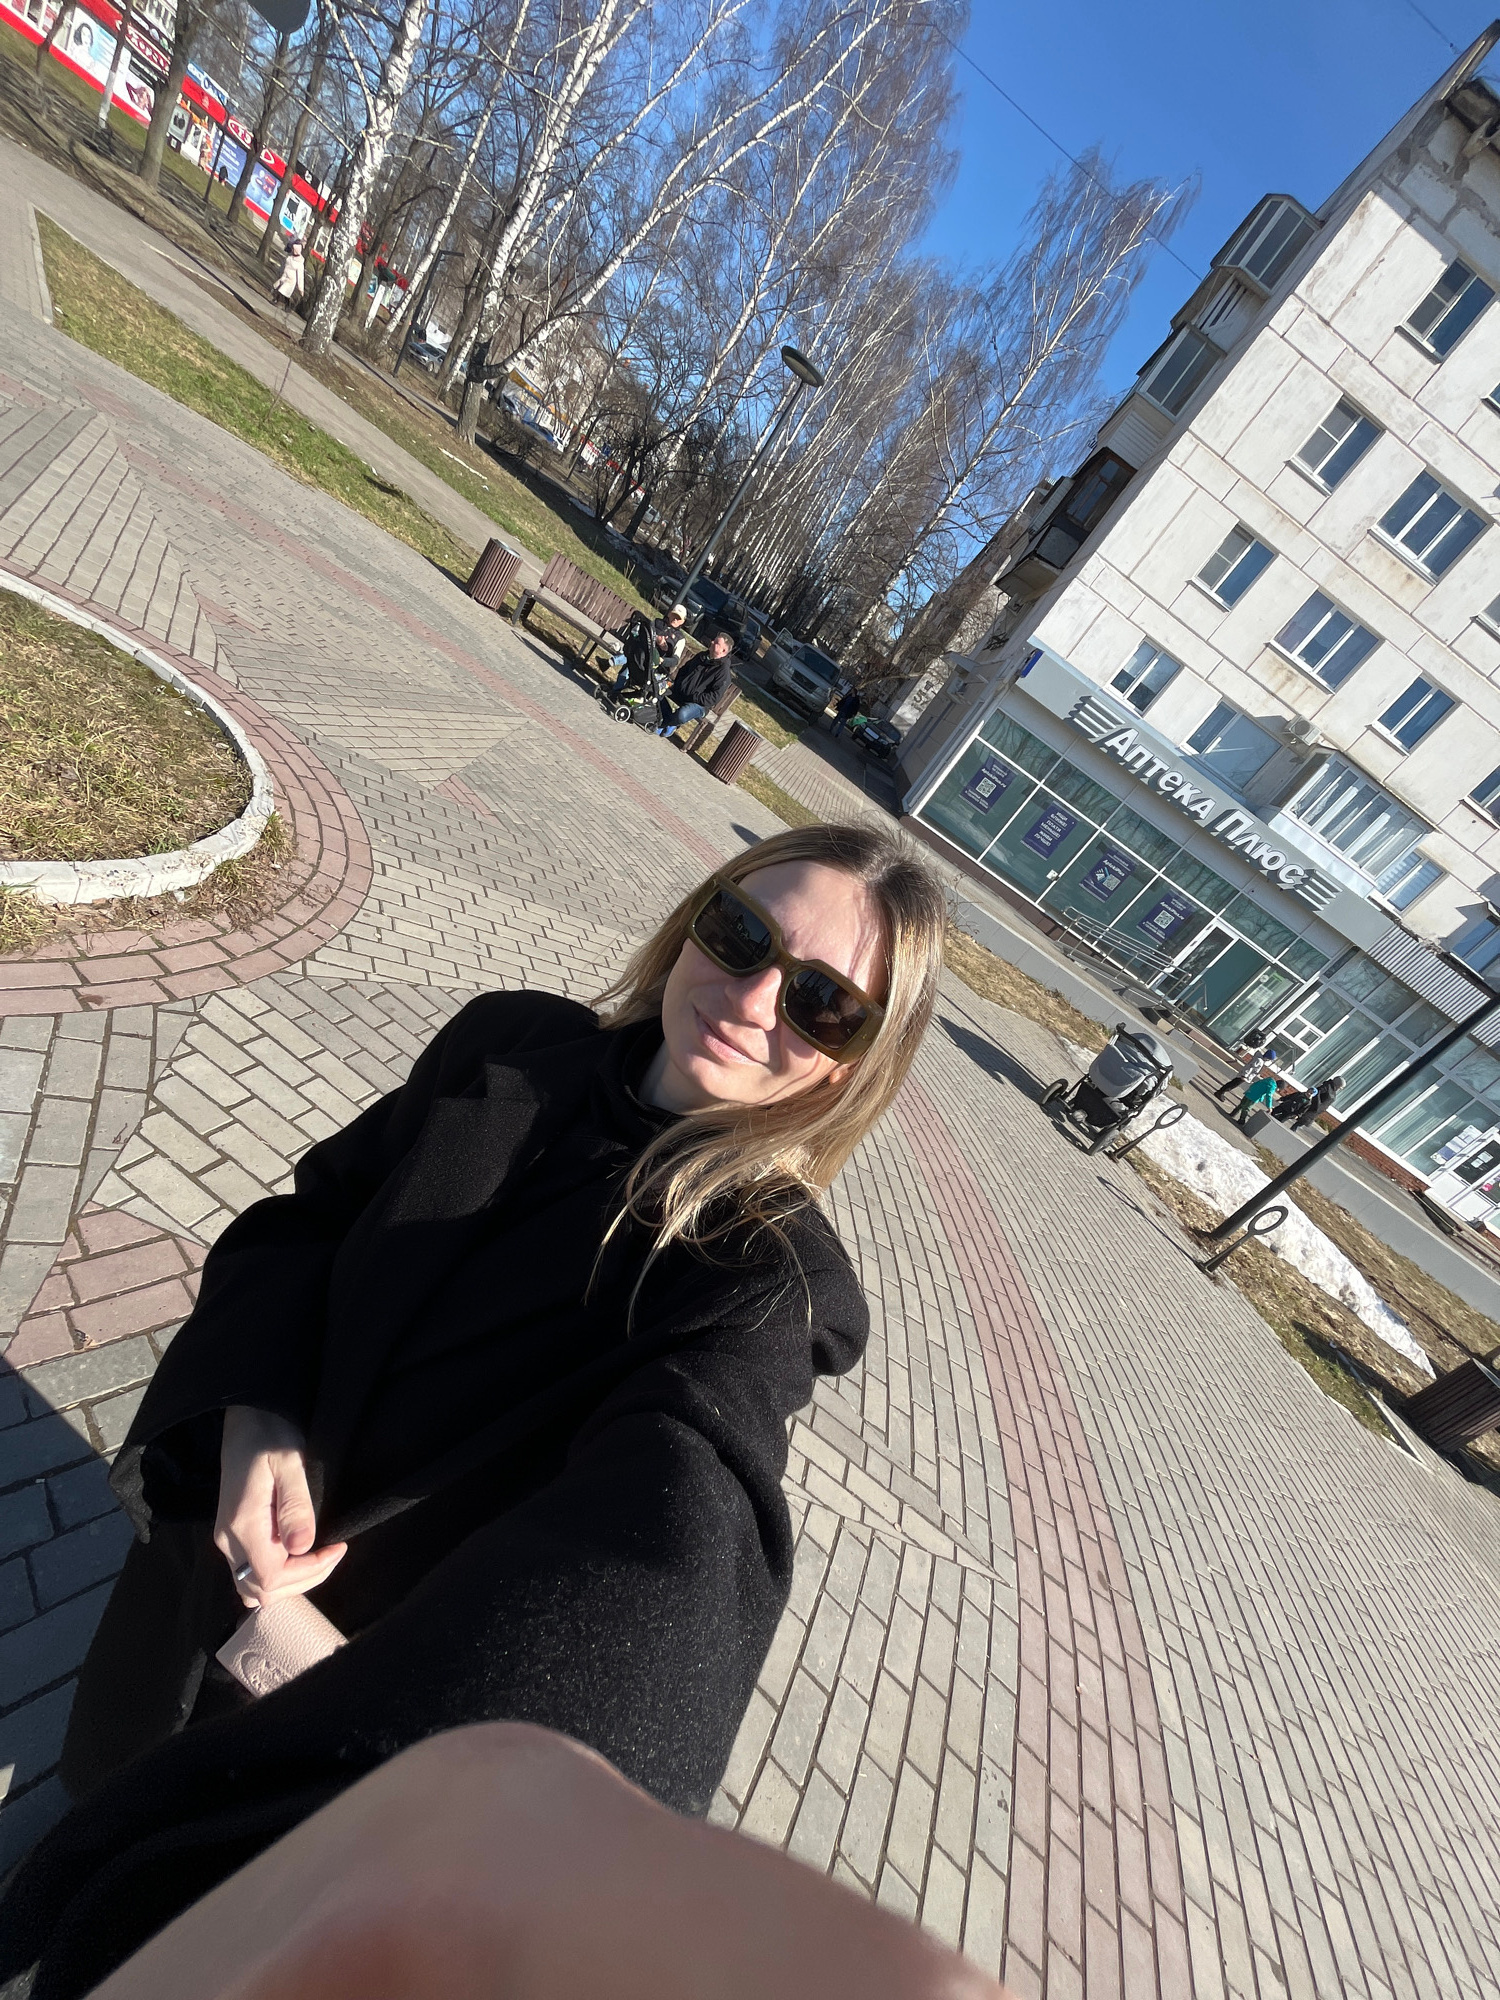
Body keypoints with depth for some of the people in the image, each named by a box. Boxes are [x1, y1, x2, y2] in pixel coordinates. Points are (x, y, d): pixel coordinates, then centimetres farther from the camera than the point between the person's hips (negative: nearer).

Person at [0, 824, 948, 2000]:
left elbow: (668, 1546, -44)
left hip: (391, 1644, -4)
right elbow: (302, 1219, -8)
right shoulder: (510, 1045, -17)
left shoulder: (761, 1279, -29)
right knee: (119, 1773, 35)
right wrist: (252, 1418, -23)